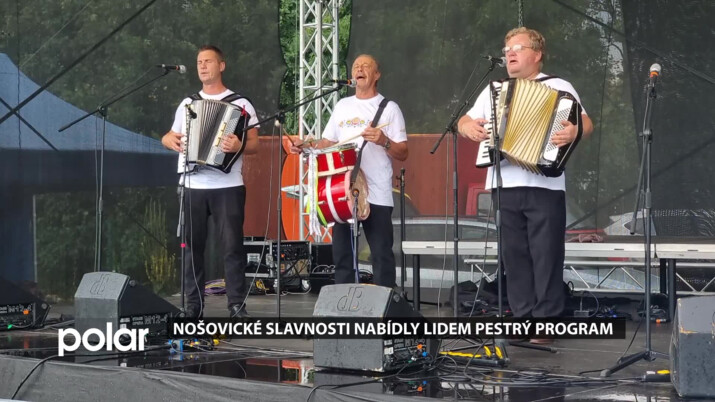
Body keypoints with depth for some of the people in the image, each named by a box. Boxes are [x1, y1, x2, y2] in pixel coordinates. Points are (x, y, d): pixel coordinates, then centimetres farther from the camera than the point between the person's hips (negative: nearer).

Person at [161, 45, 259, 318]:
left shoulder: (240, 105, 3)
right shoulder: (187, 104, 16)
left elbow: (254, 144, -2)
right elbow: (169, 136, 22)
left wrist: (239, 146, -24)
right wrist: (171, 140, -1)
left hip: (228, 187, -4)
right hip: (192, 187, 4)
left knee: (232, 246, -5)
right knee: (192, 246, 6)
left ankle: (237, 306, -1)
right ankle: (193, 306, 12)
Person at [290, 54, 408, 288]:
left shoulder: (389, 108, 1)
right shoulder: (342, 106, 15)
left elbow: (402, 154, -3)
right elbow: (328, 143, 19)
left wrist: (384, 141, -21)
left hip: (377, 195, -4)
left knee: (381, 255, -4)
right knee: (341, 253, 7)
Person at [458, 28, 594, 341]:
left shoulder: (559, 88, 6)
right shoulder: (493, 90, 20)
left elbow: (586, 123, -4)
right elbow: (464, 121, 20)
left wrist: (574, 132, -27)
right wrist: (468, 127, -4)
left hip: (545, 185, -4)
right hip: (504, 185, 4)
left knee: (546, 256, -3)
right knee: (514, 254, 5)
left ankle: (546, 322, 2)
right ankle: (522, 320, 12)